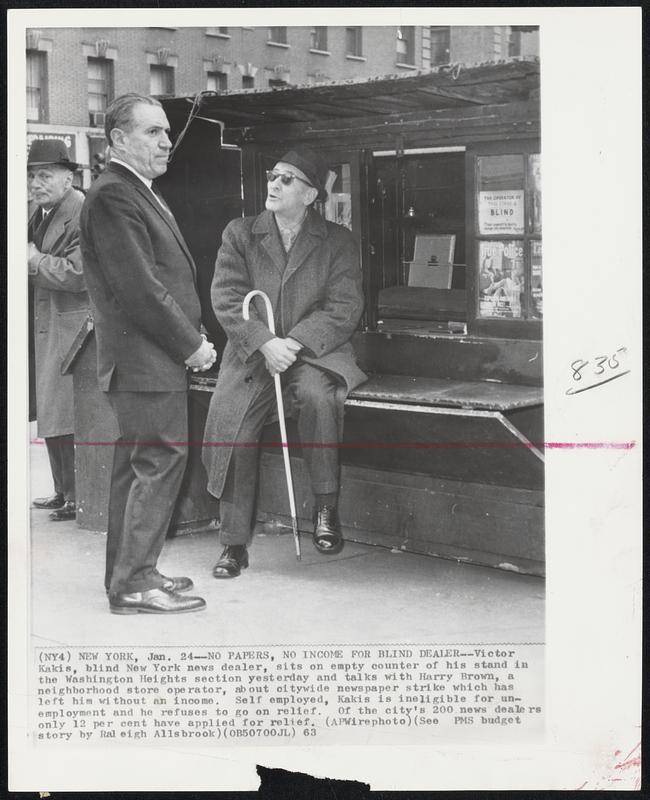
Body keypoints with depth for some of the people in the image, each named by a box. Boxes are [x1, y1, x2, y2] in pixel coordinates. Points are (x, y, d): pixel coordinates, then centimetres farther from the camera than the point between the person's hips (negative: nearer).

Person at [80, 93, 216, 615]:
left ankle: (127, 575, 24)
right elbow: (138, 288, -20)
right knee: (160, 461, -7)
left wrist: (193, 335, 9)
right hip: (145, 358, -11)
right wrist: (191, 345, -15)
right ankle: (135, 585, 0)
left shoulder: (141, 194, 19)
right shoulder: (112, 195, -14)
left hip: (158, 357, 11)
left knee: (135, 465, 14)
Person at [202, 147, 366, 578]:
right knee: (230, 428, -17)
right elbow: (226, 299, -1)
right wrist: (265, 343, -17)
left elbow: (344, 309, -3)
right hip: (251, 354, 2)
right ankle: (235, 543, -3)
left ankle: (326, 508, -19)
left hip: (313, 351, -1)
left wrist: (293, 343, -17)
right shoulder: (239, 234, 9)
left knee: (318, 396, -35)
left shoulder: (338, 242, 6)